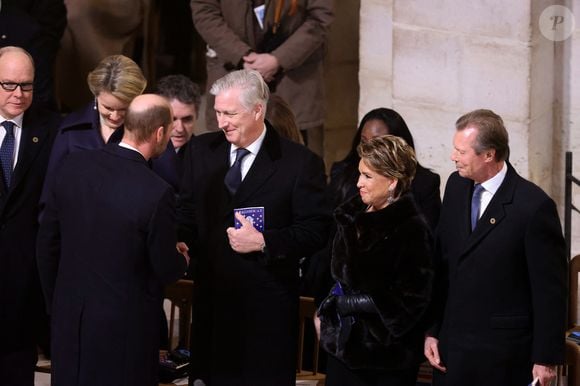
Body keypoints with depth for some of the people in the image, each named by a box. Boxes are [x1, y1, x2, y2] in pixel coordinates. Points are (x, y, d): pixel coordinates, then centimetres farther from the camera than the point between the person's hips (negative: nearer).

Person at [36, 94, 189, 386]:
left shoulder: (72, 167, -6)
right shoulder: (157, 193, -22)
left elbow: (47, 242, 3)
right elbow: (166, 270, -12)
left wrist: (53, 302, 15)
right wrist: (182, 261, 12)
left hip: (68, 315, 5)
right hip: (126, 324, -5)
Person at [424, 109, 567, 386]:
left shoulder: (534, 206, -15)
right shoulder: (456, 186, 5)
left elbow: (550, 289, -11)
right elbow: (441, 263, 9)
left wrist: (546, 359, -9)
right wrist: (432, 331, 6)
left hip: (502, 355, -5)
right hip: (451, 344, 6)